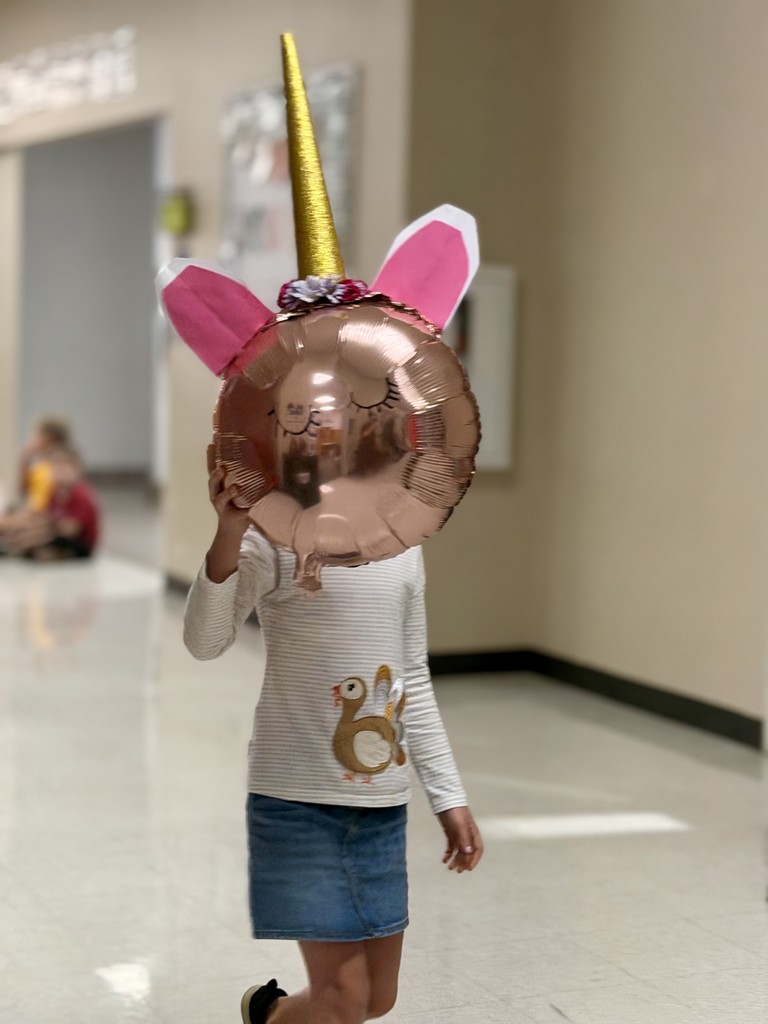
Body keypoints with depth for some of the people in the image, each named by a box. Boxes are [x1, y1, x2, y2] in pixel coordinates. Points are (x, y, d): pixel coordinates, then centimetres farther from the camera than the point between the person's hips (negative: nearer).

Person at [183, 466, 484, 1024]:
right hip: (298, 796, -6)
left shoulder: (404, 547, 9)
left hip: (384, 802, 6)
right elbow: (205, 641, -22)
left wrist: (450, 796, 14)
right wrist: (229, 533, -36)